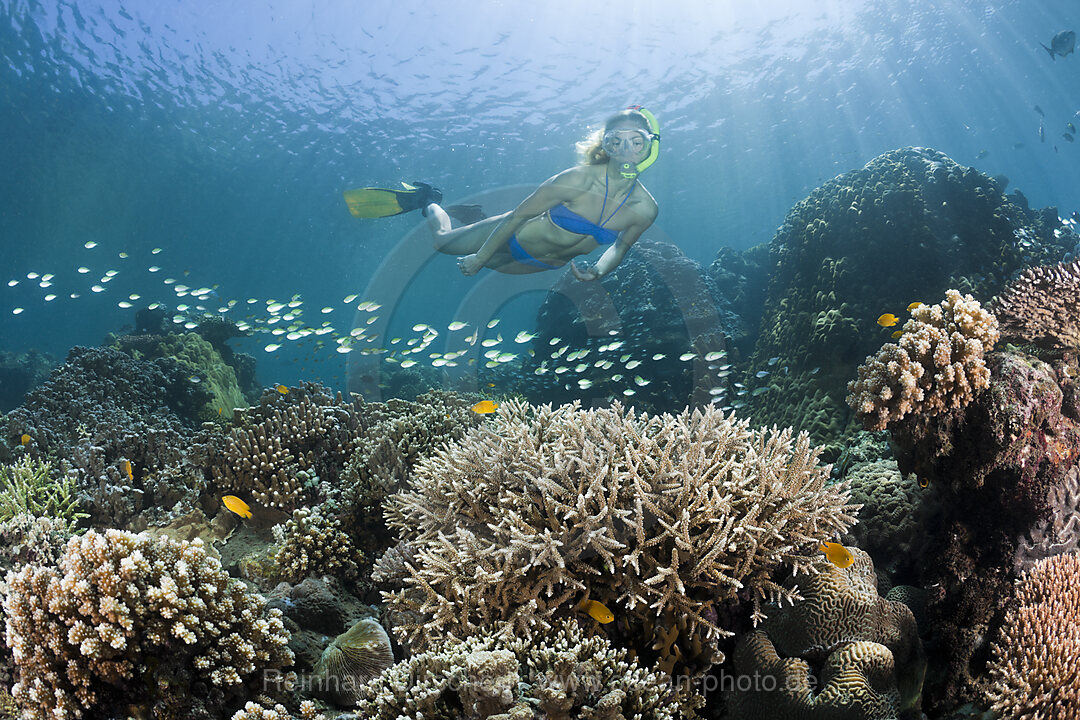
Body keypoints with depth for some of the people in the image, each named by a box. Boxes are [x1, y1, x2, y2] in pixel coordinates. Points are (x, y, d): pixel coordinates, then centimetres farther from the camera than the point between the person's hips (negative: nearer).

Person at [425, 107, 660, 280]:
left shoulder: (645, 209, -24)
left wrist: (599, 271, -25)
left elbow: (620, 247, -3)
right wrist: (479, 258, -17)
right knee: (443, 240, 17)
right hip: (518, 237, -4)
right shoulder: (578, 179, -37)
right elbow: (518, 215, -26)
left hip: (550, 264, 4)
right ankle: (432, 206, 51)